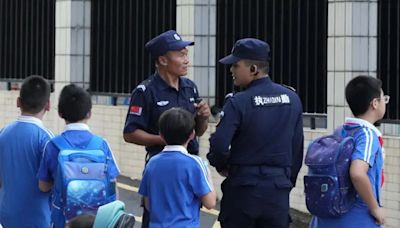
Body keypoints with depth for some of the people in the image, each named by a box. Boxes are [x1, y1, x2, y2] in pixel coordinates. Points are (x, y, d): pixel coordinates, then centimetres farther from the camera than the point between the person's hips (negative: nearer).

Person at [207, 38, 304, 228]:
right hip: (279, 189, 4)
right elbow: (297, 148, 10)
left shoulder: (238, 102, -12)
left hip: (243, 189, -4)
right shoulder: (292, 99, 5)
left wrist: (222, 166, 4)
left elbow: (218, 145, -18)